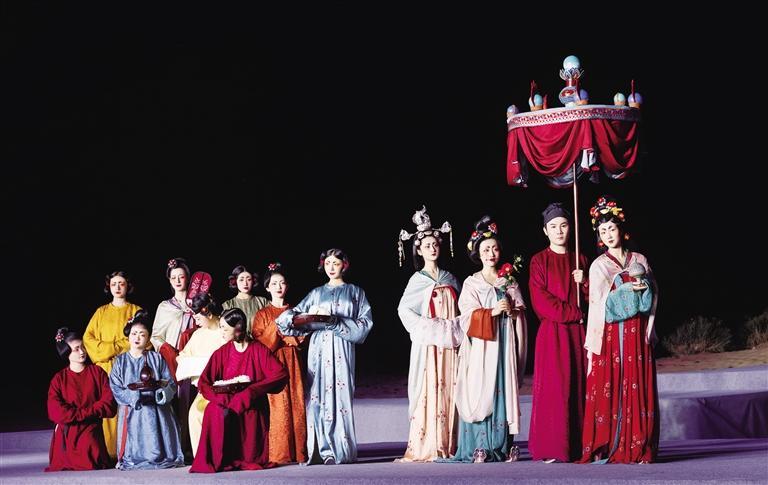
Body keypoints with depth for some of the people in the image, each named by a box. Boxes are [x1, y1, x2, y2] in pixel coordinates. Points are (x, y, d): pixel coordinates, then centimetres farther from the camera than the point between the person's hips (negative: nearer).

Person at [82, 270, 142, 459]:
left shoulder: (136, 311, 12)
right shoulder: (101, 312, 15)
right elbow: (88, 339, 7)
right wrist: (110, 350, -6)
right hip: (106, 367, 1)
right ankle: (110, 454, -9)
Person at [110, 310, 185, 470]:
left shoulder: (156, 359, 9)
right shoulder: (121, 361, 9)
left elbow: (171, 383, 2)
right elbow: (116, 390, -2)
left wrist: (161, 392, -21)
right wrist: (136, 396, -17)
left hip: (156, 410, 0)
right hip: (132, 410, 0)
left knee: (157, 446, -10)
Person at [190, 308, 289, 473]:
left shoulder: (258, 350, 1)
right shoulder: (221, 353, 9)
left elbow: (281, 374, -11)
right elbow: (203, 382, 2)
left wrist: (251, 391, -19)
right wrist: (222, 398, -18)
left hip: (251, 405, -2)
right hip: (226, 402, 2)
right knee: (213, 411, -31)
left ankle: (248, 459, -17)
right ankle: (216, 460, -23)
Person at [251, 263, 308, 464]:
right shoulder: (262, 314, 7)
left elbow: (303, 337, 11)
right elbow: (258, 342, -3)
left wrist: (294, 336, -8)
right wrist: (275, 328, -13)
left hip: (293, 364, 3)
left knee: (297, 406, -4)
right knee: (277, 407, -10)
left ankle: (298, 452, -1)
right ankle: (278, 453, -9)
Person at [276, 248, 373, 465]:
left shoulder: (354, 292, 14)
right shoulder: (316, 293, 19)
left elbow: (365, 322, 4)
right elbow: (292, 316, 13)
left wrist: (337, 322, -10)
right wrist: (305, 318, -10)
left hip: (342, 348, -2)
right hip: (318, 347, 2)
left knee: (340, 394, -9)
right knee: (318, 396, -7)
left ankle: (340, 451, -10)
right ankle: (322, 450, -7)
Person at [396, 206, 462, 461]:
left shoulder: (449, 278, 13)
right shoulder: (418, 279, 2)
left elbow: (459, 308, 17)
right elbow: (404, 309, -1)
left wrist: (458, 329, 2)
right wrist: (423, 327, -10)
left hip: (450, 343, 4)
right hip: (428, 343, -4)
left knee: (450, 389, 1)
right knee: (429, 390, -8)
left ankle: (449, 444, 3)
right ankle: (426, 446, -8)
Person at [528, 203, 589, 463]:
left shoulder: (580, 260, 15)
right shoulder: (539, 261, 3)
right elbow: (540, 300, -6)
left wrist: (584, 283, -6)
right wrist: (574, 313, -10)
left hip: (578, 333, 4)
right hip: (552, 333, -4)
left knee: (579, 387, -1)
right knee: (554, 387, -9)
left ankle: (579, 447, 1)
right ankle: (552, 449, -10)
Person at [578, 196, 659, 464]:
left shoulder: (640, 260, 13)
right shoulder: (599, 265, 7)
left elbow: (653, 296, 14)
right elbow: (598, 303, 1)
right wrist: (628, 289, -7)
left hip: (638, 334, 2)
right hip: (610, 334, -2)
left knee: (638, 389, -3)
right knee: (608, 388, -8)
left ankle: (637, 448, -1)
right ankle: (604, 449, -7)